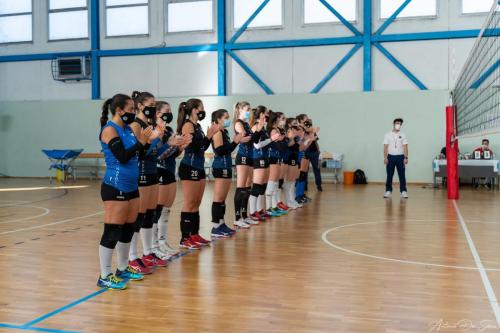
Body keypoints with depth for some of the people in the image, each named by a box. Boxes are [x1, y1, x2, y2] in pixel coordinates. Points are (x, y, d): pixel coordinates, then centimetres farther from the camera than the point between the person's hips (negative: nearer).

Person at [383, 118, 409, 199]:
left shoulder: (403, 135, 5)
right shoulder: (388, 135, 4)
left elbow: (405, 147, 1)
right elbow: (385, 147, 1)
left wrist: (406, 158, -7)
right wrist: (385, 157, -7)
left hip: (400, 157, 0)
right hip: (391, 156, 0)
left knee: (402, 175, 1)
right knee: (389, 175, 3)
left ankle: (403, 191, 4)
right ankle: (388, 191, 10)